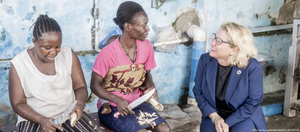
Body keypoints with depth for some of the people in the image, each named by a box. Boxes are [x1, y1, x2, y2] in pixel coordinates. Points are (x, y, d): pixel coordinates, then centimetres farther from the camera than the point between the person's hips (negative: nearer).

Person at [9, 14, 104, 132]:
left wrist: (80, 104, -19)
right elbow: (18, 103, -6)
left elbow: (80, 86, 4)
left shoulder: (68, 55, -2)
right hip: (34, 119, -2)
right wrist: (42, 120, -22)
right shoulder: (18, 64, -9)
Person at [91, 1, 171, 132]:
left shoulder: (146, 46, -5)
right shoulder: (108, 53, -21)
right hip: (111, 106, -5)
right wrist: (117, 100, -25)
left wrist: (150, 88, -10)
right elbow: (95, 85, -11)